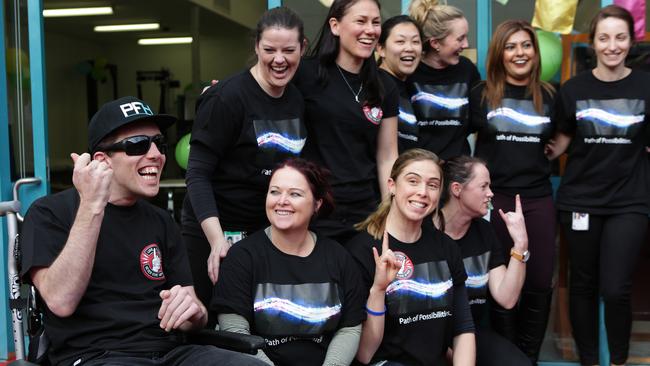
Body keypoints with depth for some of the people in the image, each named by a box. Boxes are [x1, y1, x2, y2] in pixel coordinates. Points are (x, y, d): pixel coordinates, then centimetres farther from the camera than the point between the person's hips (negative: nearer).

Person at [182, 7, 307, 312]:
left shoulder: (297, 100, 3)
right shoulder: (228, 97, -17)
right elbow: (198, 173, -18)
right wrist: (217, 240, -29)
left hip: (268, 229, 6)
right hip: (215, 231, -6)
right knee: (211, 320, 3)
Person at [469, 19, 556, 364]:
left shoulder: (549, 96, 7)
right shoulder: (481, 94, 0)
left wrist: (543, 156, 6)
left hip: (538, 199, 2)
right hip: (494, 197, -2)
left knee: (540, 283, 3)